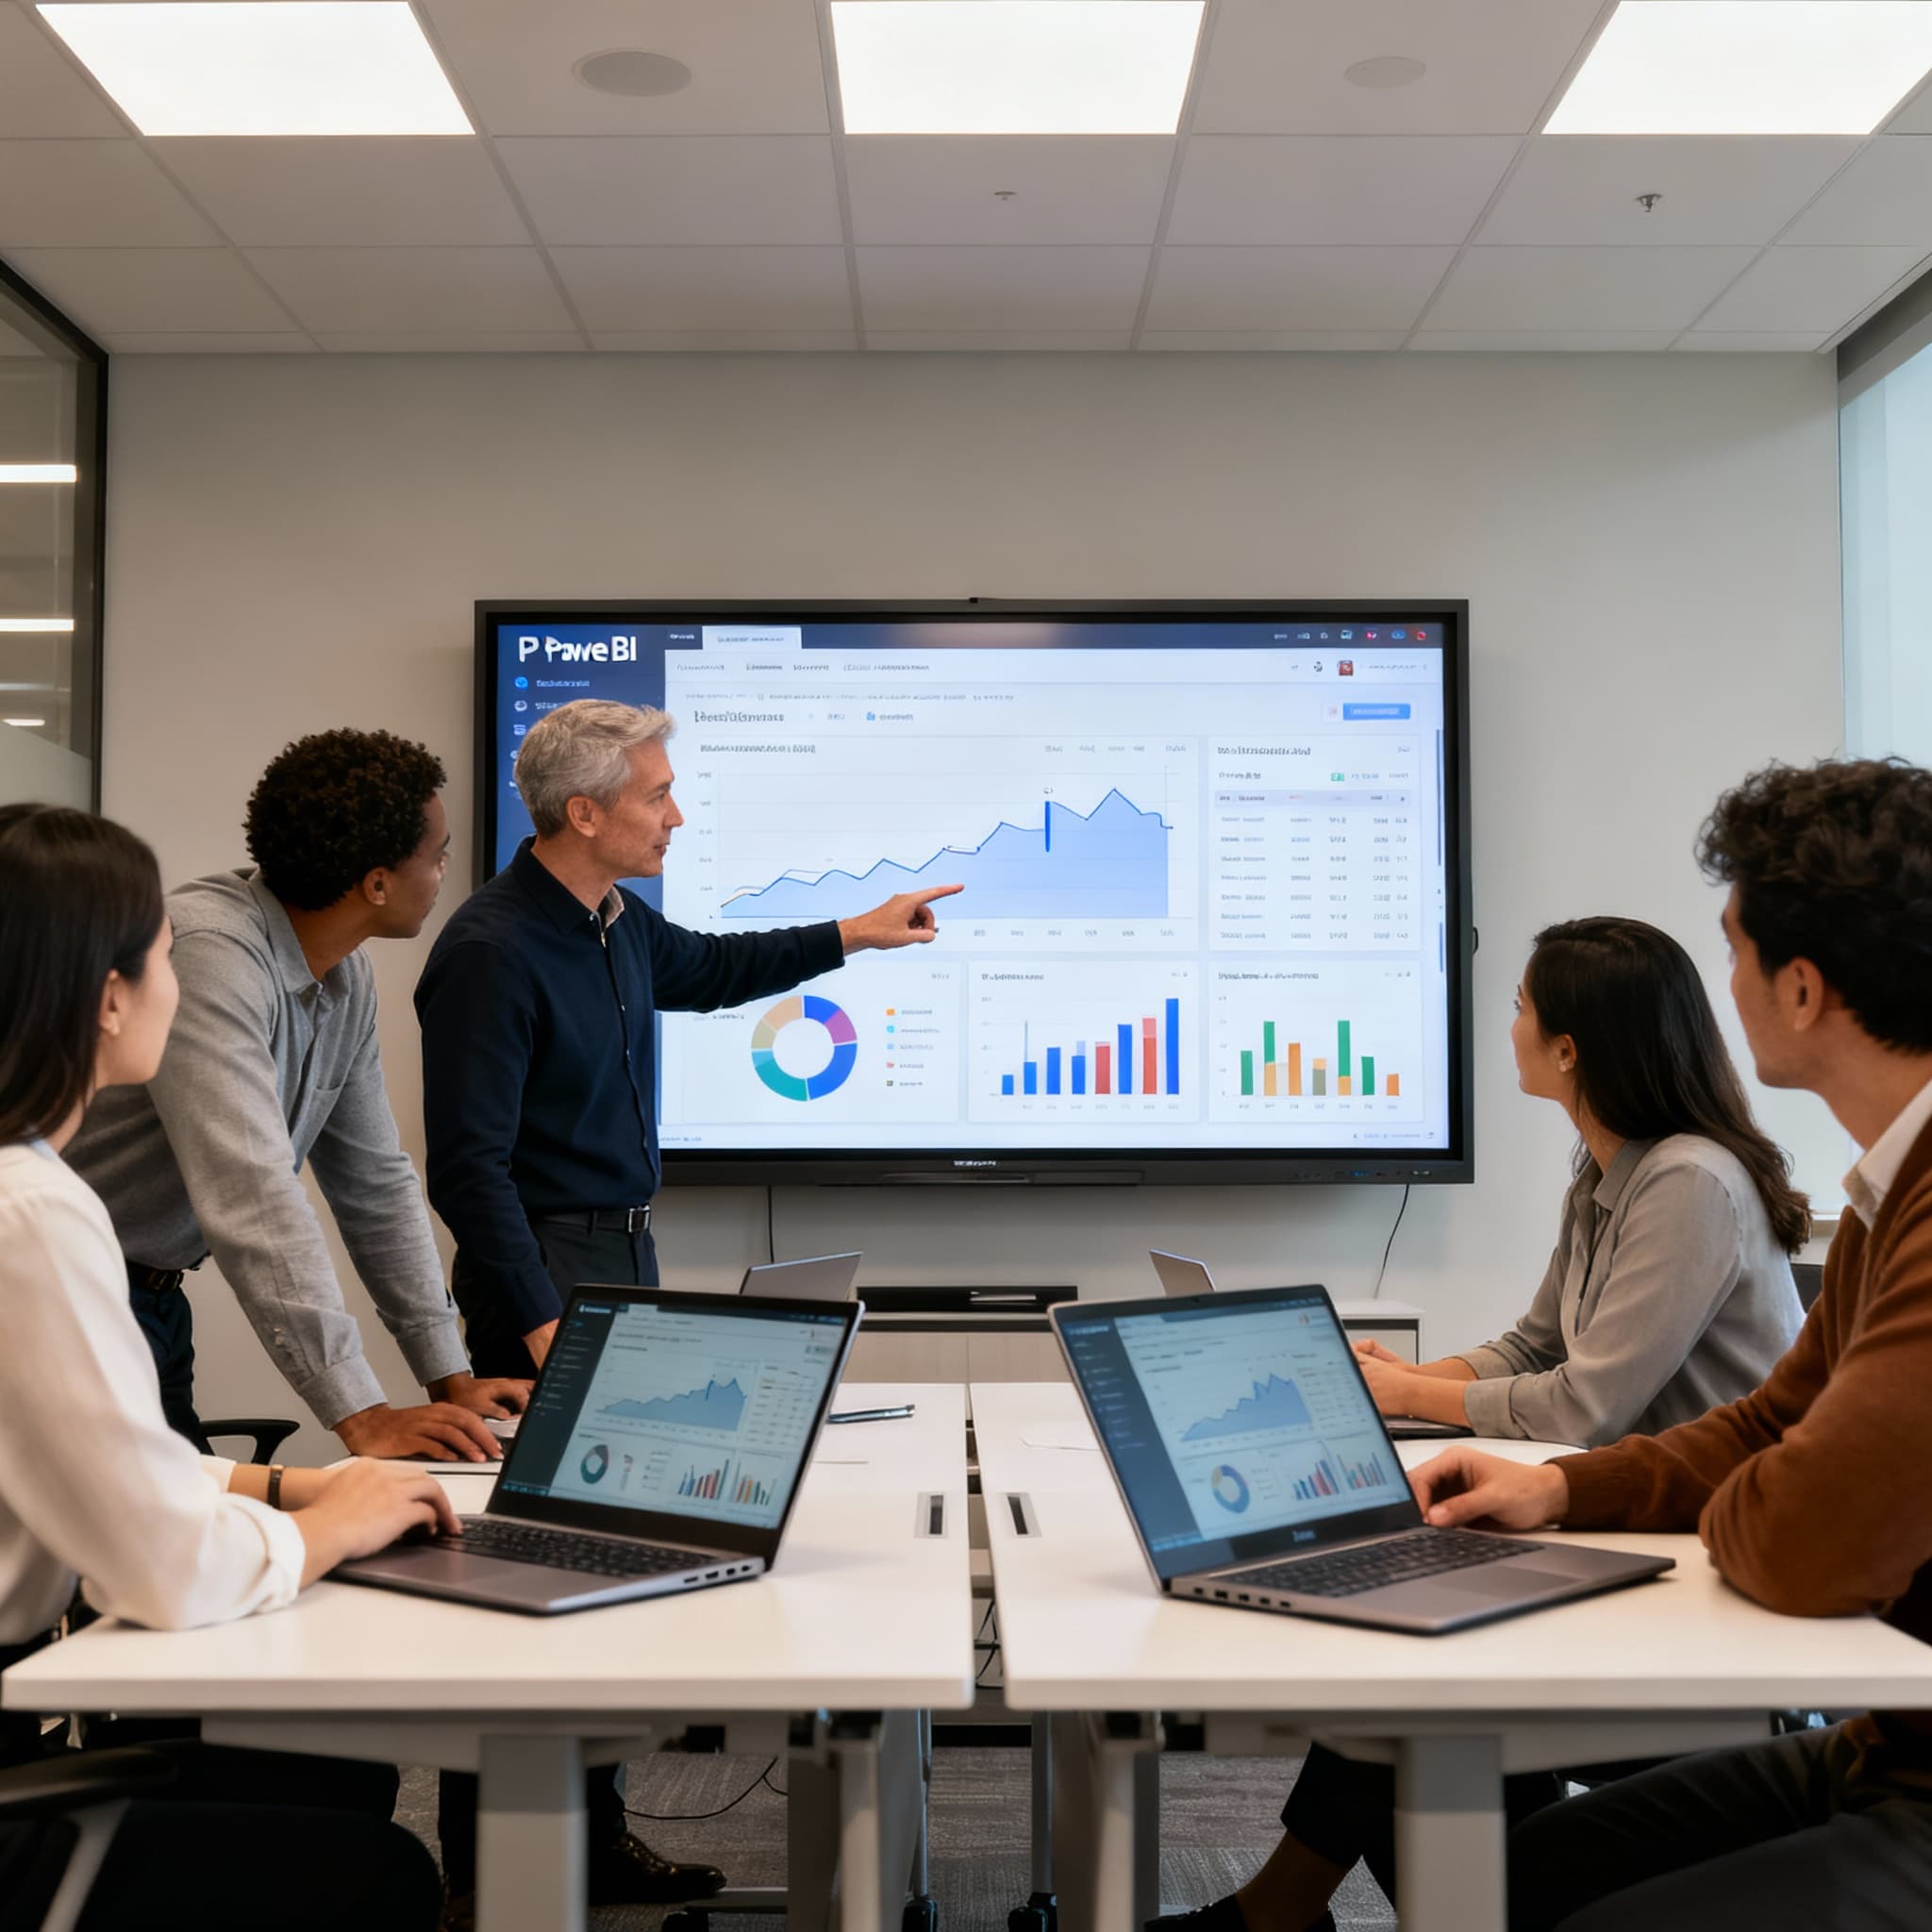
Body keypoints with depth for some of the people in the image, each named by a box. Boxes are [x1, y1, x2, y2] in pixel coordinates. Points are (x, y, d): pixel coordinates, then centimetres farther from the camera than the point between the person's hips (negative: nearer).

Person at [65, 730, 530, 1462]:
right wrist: (363, 1417, -35)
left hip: (154, 1294, 8)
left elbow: (376, 1181, 7)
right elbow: (251, 1196, -34)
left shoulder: (349, 976, 1)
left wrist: (450, 1376, 4)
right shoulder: (210, 954, -27)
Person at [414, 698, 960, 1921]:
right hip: (544, 1270, -9)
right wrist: (537, 1325, -23)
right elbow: (468, 1163, -21)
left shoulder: (621, 925, 7)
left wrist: (854, 935, 30)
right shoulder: (494, 949, -20)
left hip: (626, 1255, 9)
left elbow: (707, 969, 30)